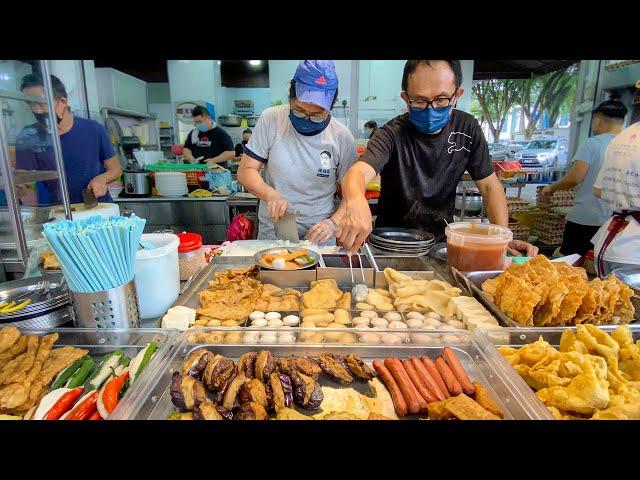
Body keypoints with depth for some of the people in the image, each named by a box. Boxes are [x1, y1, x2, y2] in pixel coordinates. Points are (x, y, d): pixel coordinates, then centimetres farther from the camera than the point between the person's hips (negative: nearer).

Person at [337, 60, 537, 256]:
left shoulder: (467, 129, -4)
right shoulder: (392, 134, -16)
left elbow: (489, 185, 2)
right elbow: (359, 172, -34)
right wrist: (356, 202, -59)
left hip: (442, 240, 3)